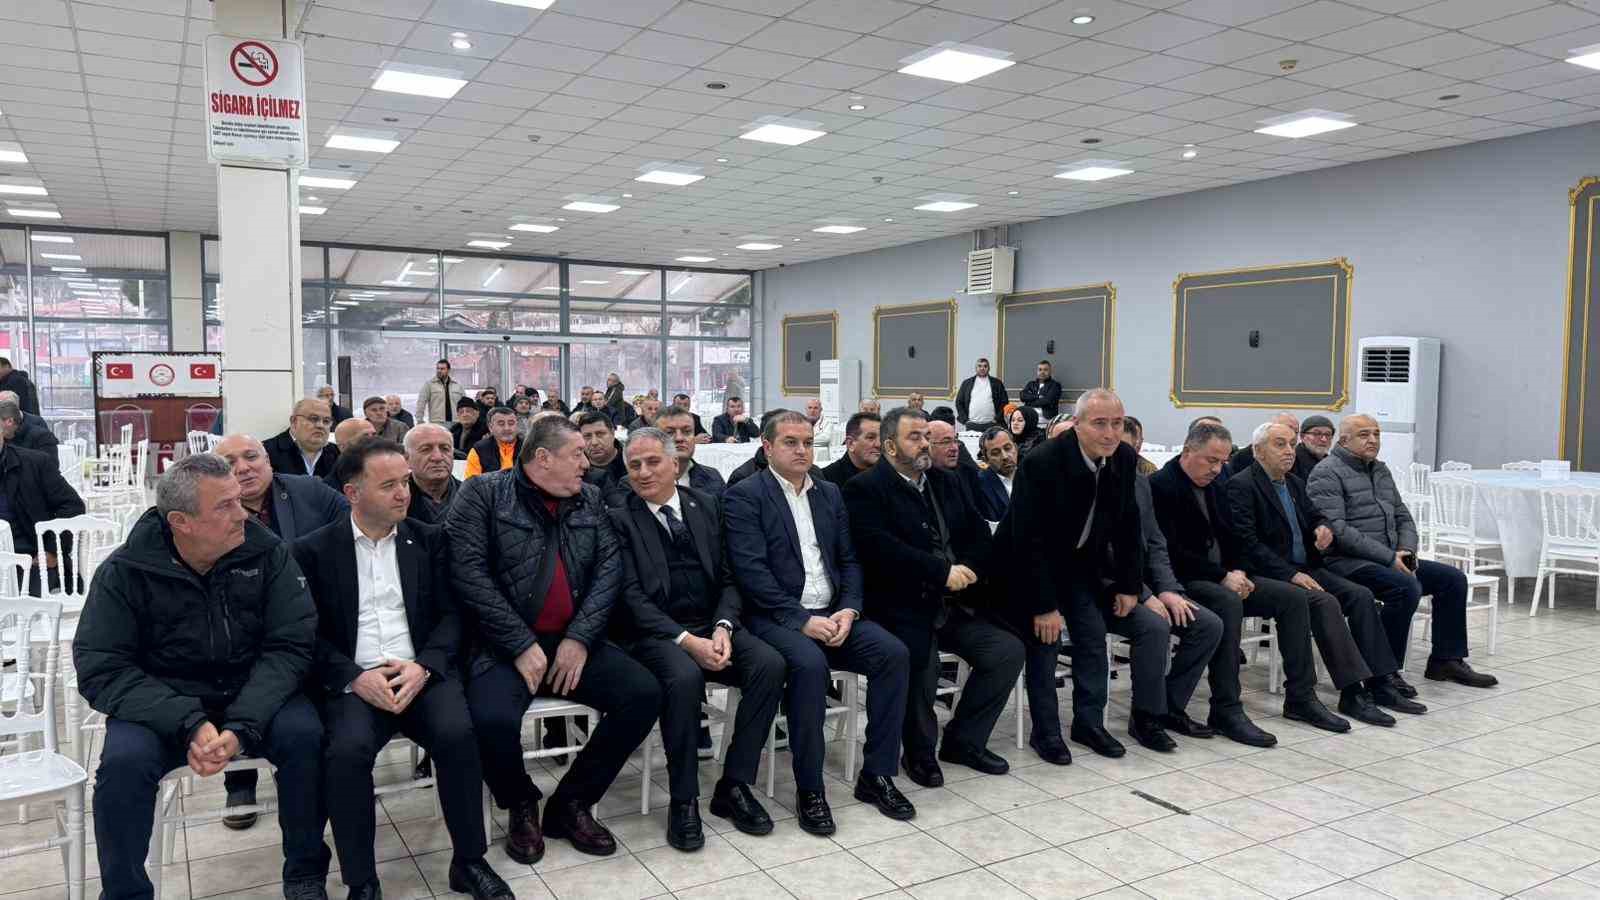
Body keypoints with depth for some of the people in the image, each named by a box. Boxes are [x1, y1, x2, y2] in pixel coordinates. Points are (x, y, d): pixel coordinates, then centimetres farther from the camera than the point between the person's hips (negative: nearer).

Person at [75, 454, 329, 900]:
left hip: (255, 695, 0)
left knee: (305, 734, -27)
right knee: (124, 761, -29)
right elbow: (101, 668, -15)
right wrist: (188, 724, -28)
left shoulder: (267, 552, -10)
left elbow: (290, 645, -13)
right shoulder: (125, 571, -12)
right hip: (161, 703, 0)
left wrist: (242, 725, -28)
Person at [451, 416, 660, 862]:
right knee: (493, 720, -31)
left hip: (574, 641, 5)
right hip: (505, 646, -4)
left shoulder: (591, 499, 11)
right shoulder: (483, 493, -3)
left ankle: (571, 804, 5)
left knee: (644, 694, -14)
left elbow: (609, 569, 3)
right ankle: (522, 806, 5)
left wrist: (579, 638, -11)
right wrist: (521, 645, -16)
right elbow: (468, 571, -13)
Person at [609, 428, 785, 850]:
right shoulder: (619, 518, -1)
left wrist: (723, 627, -11)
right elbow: (631, 596, -9)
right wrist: (687, 640, -20)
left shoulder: (706, 505, 10)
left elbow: (728, 577, 9)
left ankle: (734, 785, -8)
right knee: (684, 676, -35)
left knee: (769, 663, -22)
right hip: (656, 632, -4)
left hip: (713, 625, 4)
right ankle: (683, 800, -15)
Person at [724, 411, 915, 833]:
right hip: (777, 617, -6)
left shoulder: (830, 493, 16)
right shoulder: (744, 496, -4)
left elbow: (849, 560, 13)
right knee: (810, 664, -34)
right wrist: (802, 620, -20)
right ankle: (809, 789, -17)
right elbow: (751, 571, -14)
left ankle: (876, 775, -5)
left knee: (894, 653, -17)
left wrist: (849, 609, -6)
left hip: (832, 613, 6)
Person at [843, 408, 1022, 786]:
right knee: (920, 660, -31)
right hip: (902, 609, -6)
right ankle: (919, 753, -2)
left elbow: (981, 534, 14)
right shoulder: (865, 488, -4)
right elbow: (880, 547, -18)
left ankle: (963, 740, 10)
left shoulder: (946, 481, 18)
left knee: (1009, 650, -9)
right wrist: (943, 571, -19)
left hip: (955, 604, 7)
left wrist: (968, 569, -8)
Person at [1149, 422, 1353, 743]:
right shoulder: (1160, 485, -12)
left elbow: (1228, 538, 20)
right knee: (1228, 603, -37)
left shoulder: (1214, 484, 14)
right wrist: (1222, 576, -19)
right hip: (1183, 581, -9)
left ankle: (1300, 698, 2)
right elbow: (1170, 551, -19)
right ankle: (1226, 711, -32)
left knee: (1294, 598, -4)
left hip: (1223, 577, 9)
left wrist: (1237, 572, -1)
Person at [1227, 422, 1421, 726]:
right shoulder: (1242, 485, -10)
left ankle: (1379, 683, -10)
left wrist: (1323, 527, 0)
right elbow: (1248, 542, -17)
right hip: (1270, 575, -8)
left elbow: (1314, 515, 28)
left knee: (1361, 596, -11)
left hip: (1305, 568, 8)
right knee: (1325, 603, -28)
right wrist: (1291, 574, -23)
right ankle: (1351, 692, -24)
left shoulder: (1294, 483, 17)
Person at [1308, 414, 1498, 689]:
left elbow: (1403, 517, 20)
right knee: (1407, 586, -30)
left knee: (1453, 578, 1)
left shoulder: (1381, 470, 19)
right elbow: (1337, 529, -19)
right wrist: (1389, 557, -19)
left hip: (1390, 558, 9)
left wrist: (1406, 550, -2)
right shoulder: (1327, 473, -9)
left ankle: (1446, 660, 11)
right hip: (1347, 561, -9)